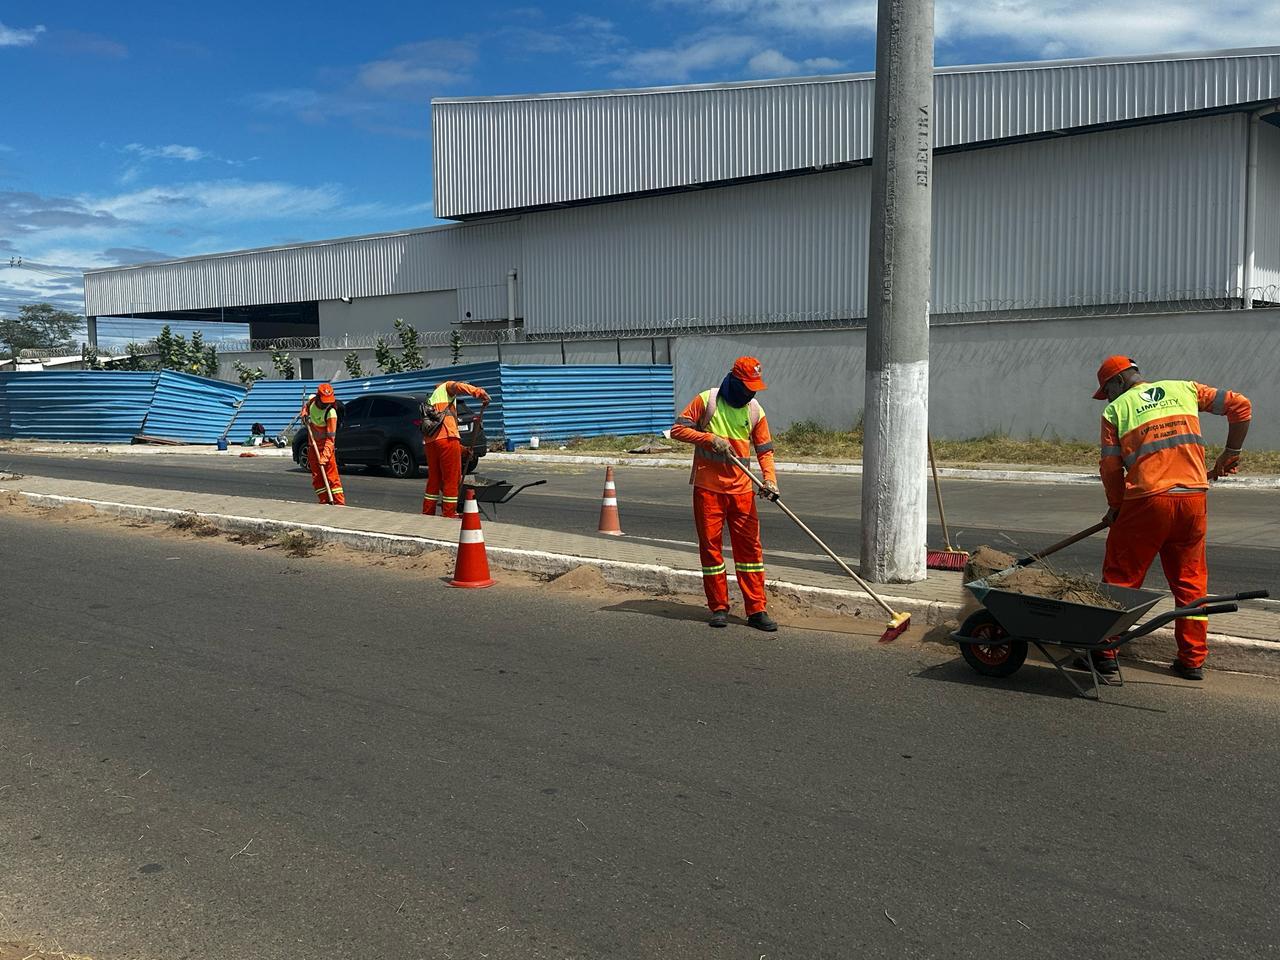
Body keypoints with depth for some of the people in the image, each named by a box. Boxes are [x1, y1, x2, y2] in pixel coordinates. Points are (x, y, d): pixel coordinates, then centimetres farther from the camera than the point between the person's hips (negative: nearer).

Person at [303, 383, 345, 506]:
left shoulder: (331, 414, -25)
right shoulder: (312, 399, -8)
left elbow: (330, 438, -27)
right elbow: (306, 405, 21)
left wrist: (325, 455, -36)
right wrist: (304, 413, 0)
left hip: (324, 444, -6)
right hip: (312, 444, 6)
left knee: (331, 474, -10)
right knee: (316, 476, 9)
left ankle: (339, 502, -9)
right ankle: (325, 502, 15)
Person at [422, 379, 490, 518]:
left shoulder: (430, 401, 35)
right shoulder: (445, 387, 16)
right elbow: (457, 386, -10)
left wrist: (462, 448, 34)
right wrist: (480, 393, -18)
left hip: (429, 441, 8)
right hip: (446, 438, -8)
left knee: (433, 480, 16)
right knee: (451, 480, -2)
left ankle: (427, 516, 19)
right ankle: (450, 516, -1)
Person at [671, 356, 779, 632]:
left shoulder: (755, 410, 6)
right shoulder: (706, 400, -3)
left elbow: (764, 449, 9)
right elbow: (678, 429, -5)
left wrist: (769, 478, -8)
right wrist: (710, 438, -16)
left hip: (741, 489, 2)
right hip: (708, 487, -2)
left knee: (750, 546, -1)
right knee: (711, 546, 3)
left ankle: (756, 610, 4)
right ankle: (719, 607, 14)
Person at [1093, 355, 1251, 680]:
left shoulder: (1116, 410, 3)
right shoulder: (1184, 389, 13)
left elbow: (1110, 467, -1)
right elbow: (1240, 405, 14)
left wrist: (1115, 506, 14)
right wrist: (1231, 454, 21)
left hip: (1146, 501, -4)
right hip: (1193, 498, 4)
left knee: (1120, 576, 8)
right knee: (1190, 580, 14)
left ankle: (1106, 653, 10)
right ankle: (1193, 660, 16)